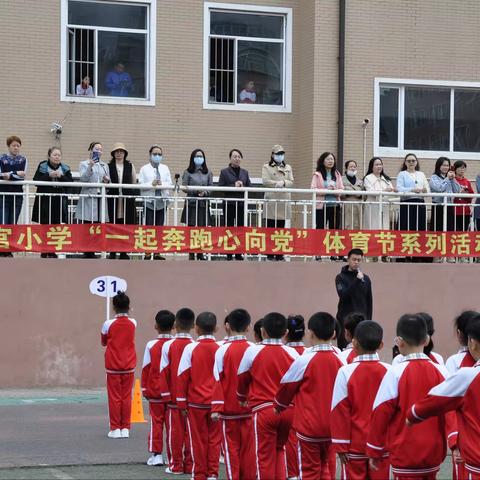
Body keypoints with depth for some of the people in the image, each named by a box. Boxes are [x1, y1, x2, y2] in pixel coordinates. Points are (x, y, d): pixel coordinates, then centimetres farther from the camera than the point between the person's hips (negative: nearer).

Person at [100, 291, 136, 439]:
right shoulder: (133, 323, -3)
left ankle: (115, 429, 4)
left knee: (114, 397, 3)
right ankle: (125, 428, 8)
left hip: (113, 366, -2)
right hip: (129, 366, 2)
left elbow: (103, 343, 6)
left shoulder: (108, 324, -10)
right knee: (126, 397, 7)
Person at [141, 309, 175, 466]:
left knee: (156, 422, 6)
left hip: (155, 390, -1)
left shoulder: (151, 345, -8)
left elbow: (146, 368, -3)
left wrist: (144, 388, 7)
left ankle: (156, 454, 4)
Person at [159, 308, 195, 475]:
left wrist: (165, 393, 0)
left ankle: (176, 465, 8)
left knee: (175, 430, 5)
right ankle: (190, 464, 9)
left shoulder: (168, 345, -8)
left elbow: (164, 372, -6)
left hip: (173, 396, -1)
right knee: (191, 430, 7)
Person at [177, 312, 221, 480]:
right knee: (214, 438, 10)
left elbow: (183, 376, -6)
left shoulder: (191, 348, -8)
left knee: (198, 439, 7)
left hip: (196, 402, -1)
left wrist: (181, 402, 1)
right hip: (217, 402, 1)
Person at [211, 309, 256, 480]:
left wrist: (216, 408, -9)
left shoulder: (223, 350, -9)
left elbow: (218, 380, -10)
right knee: (248, 447, 10)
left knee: (231, 447, 5)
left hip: (229, 408, -2)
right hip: (250, 408, 2)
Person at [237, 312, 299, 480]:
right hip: (287, 410, 3)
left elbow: (242, 379, 8)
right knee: (280, 449, 22)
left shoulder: (253, 351, -5)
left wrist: (242, 398, 27)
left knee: (265, 455, 4)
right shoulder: (292, 353, 1)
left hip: (264, 410, -3)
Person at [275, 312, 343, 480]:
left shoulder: (304, 360, -14)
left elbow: (287, 387, -1)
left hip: (308, 426, -4)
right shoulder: (338, 360, -3)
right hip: (331, 426, 4)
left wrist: (279, 406, 18)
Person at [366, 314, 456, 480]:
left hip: (405, 455, -4)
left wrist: (374, 451, -1)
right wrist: (456, 441, -14)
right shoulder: (441, 371, 0)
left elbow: (381, 413, -9)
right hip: (434, 454, 4)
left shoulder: (396, 373, -11)